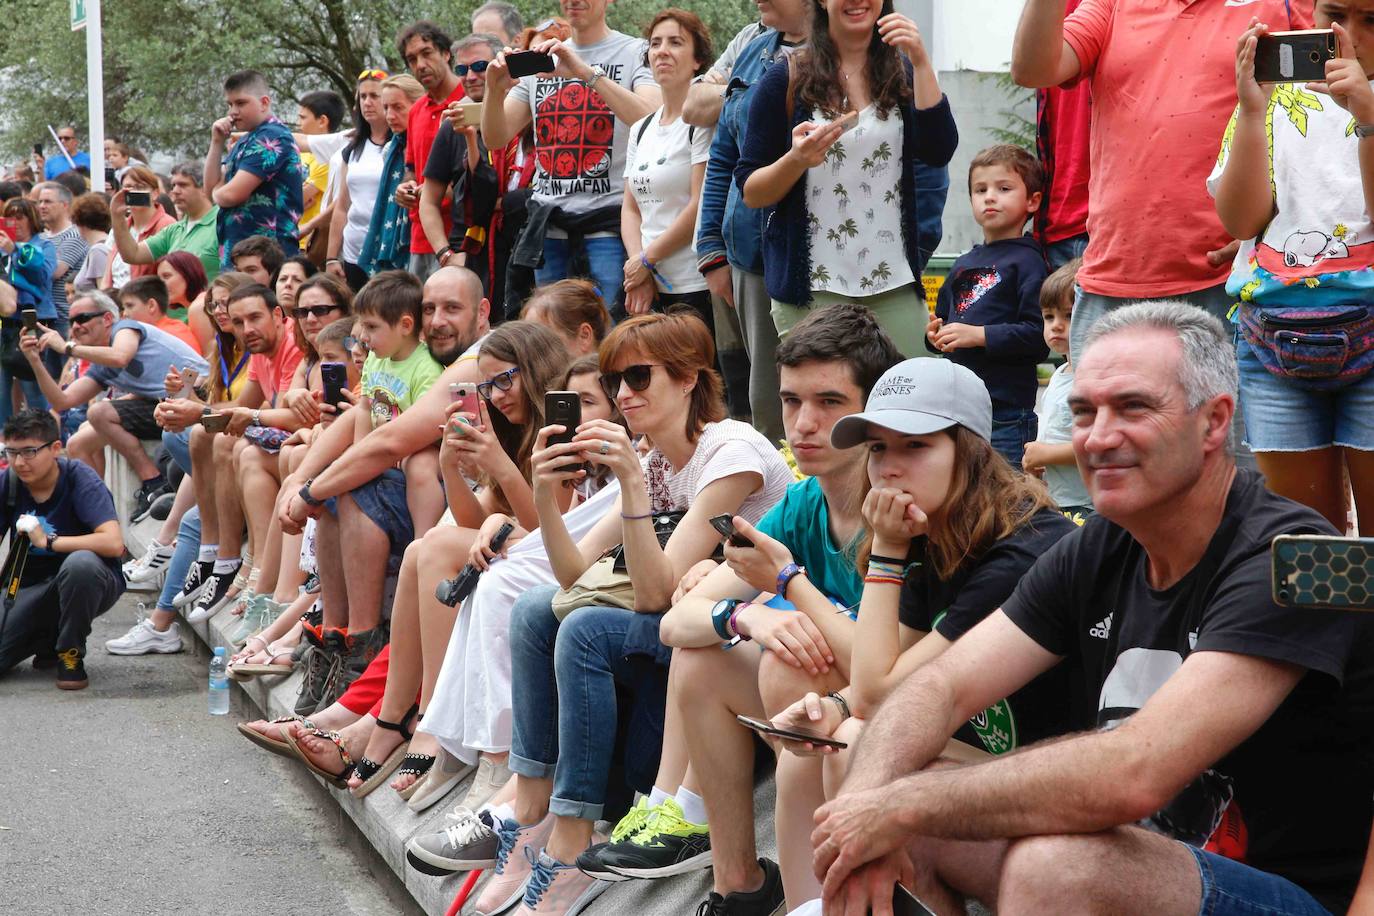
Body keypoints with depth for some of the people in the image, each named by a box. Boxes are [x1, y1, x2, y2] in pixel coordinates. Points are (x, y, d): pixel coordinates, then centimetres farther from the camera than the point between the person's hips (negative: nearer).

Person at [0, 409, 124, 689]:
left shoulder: (79, 479, -19)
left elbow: (113, 543, -32)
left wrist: (48, 541, -24)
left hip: (88, 583, -4)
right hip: (29, 588, 4)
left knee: (80, 562, -39)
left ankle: (71, 654, -14)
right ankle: (48, 638, 14)